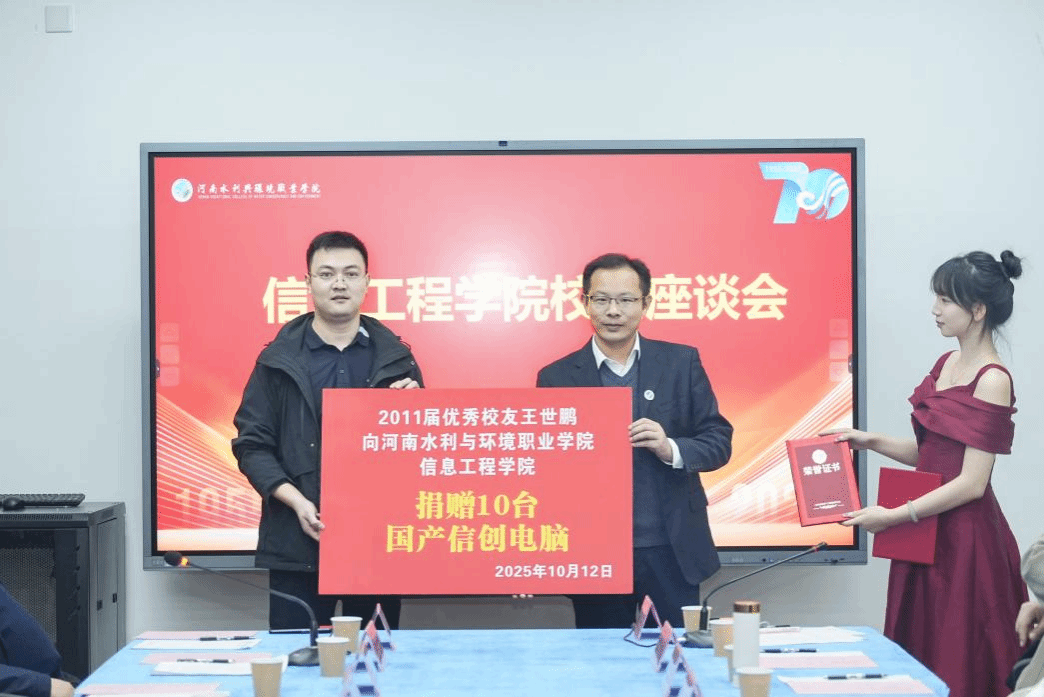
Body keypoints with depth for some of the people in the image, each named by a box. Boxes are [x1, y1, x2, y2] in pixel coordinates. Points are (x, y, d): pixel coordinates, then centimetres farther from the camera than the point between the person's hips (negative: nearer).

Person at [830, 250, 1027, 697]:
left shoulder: (993, 381, -15)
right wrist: (872, 442, 3)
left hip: (964, 538, -8)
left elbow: (972, 483, -18)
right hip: (925, 531, 8)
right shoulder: (946, 365, 10)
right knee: (918, 659, 12)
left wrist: (894, 516, -19)